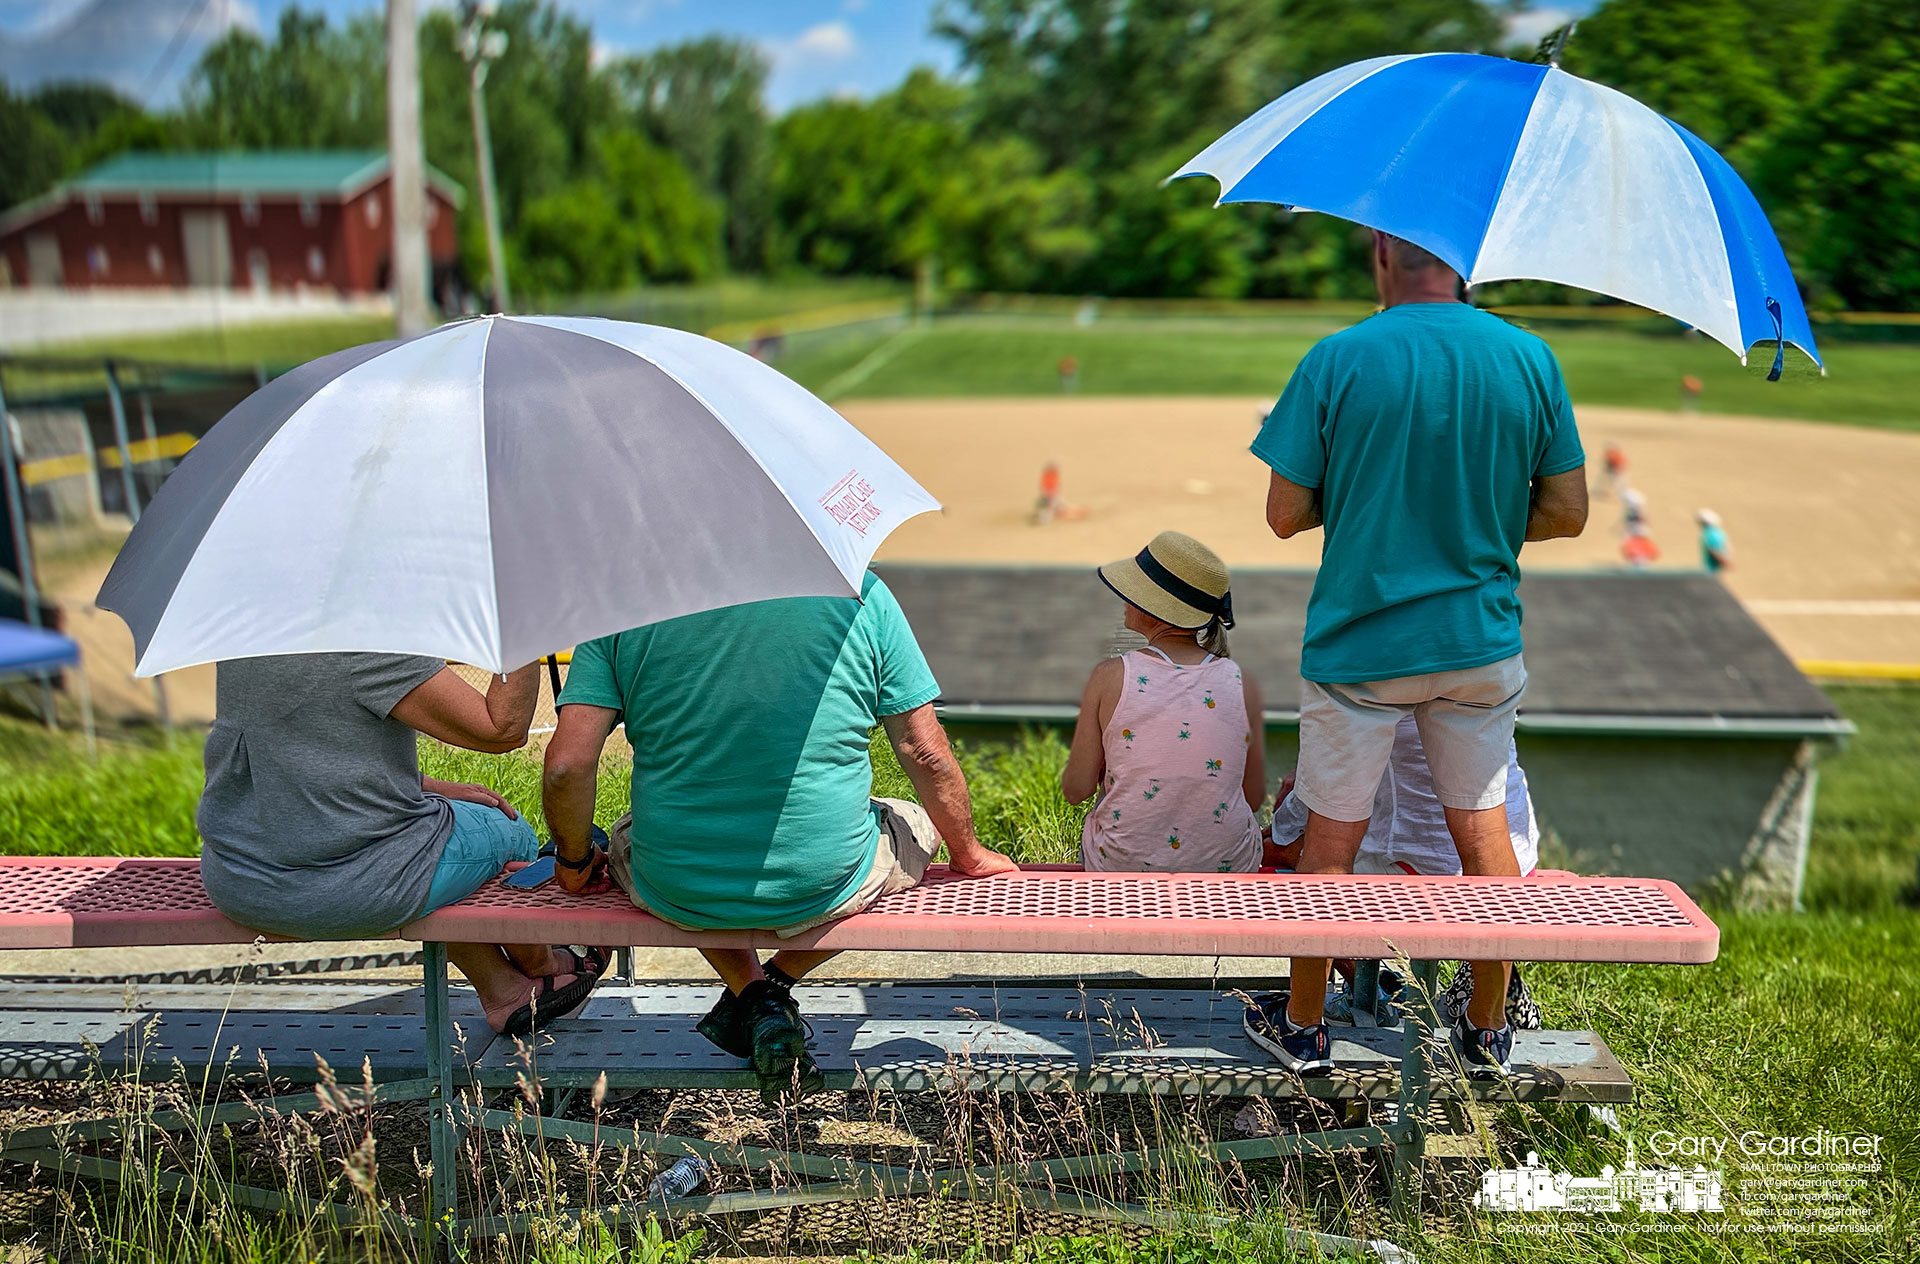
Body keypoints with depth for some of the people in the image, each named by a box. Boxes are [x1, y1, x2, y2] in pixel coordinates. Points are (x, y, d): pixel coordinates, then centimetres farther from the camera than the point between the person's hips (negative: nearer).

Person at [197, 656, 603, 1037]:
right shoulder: (372, 645, -22)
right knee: (505, 830, 18)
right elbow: (502, 730, -20)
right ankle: (538, 965, 43)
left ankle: (503, 990, 36)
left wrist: (424, 786, 14)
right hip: (347, 891, -7)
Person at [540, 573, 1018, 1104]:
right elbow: (926, 754, 0)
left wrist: (575, 860, 12)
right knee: (920, 823, 31)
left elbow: (567, 765, -8)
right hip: (824, 883, -1)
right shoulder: (858, 590, -4)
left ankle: (751, 995, 18)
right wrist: (967, 854, 18)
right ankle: (776, 983, 14)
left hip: (678, 894, 2)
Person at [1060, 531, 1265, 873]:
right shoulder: (1241, 683, -8)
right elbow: (1254, 798, 2)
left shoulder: (1110, 677, -13)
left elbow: (1077, 789, -7)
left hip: (1121, 867, -1)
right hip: (1228, 870, 1)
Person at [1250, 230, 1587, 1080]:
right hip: (1480, 639, 3)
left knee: (1332, 837, 9)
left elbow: (1285, 515, -9)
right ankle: (1488, 1031, 27)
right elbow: (1567, 512, 1)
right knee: (1482, 826, 15)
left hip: (1358, 640, -2)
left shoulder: (1337, 361, -10)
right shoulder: (1529, 358, -2)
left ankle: (1303, 1029, 23)